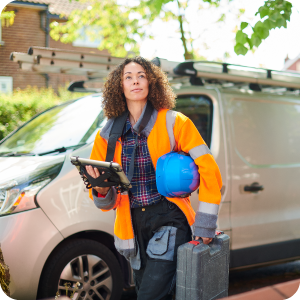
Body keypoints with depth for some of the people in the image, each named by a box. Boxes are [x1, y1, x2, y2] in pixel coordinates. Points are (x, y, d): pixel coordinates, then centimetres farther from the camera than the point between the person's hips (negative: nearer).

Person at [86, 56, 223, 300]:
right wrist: (102, 190, -14)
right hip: (134, 227, 4)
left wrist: (204, 228, -10)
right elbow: (107, 203, 10)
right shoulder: (108, 135, 7)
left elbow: (209, 171, -5)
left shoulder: (173, 123, -2)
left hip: (170, 220, -4)